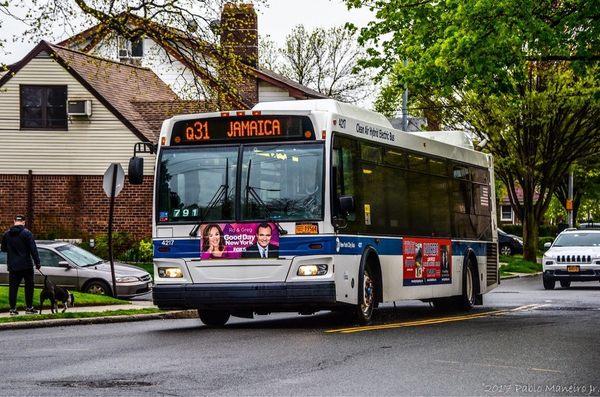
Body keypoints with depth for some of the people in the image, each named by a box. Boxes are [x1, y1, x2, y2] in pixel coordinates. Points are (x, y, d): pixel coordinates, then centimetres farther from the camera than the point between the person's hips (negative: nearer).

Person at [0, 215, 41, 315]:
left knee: (13, 287, 6)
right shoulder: (26, 233, -10)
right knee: (29, 286, 6)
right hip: (26, 265, -4)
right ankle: (29, 307, 7)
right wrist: (37, 262, -7)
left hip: (12, 266, 4)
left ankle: (13, 308, 4)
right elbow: (33, 249, -11)